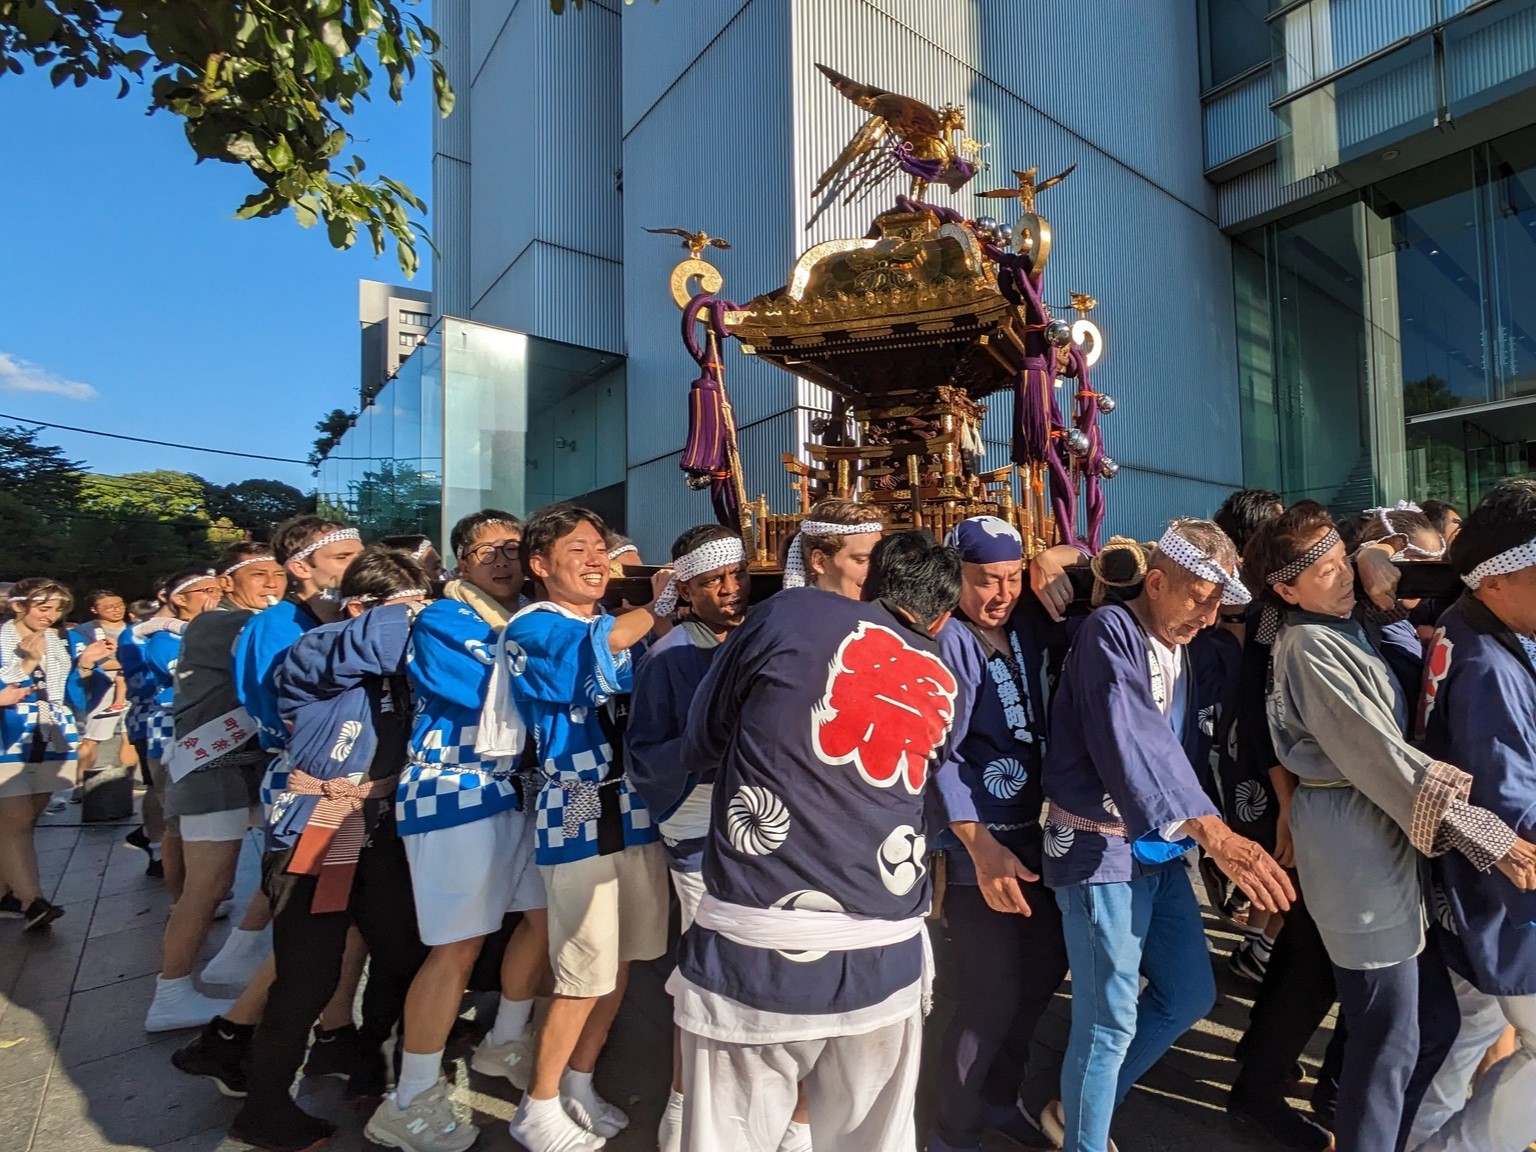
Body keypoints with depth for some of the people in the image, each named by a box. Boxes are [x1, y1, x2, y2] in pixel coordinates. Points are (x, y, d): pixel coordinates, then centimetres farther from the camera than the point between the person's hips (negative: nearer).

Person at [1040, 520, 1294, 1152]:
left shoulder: (1202, 651, 7)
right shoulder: (1110, 631, -17)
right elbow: (1134, 740, -29)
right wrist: (1211, 830, -37)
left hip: (1163, 847, 9)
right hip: (1100, 847, -9)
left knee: (1190, 994, 19)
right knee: (1110, 1019, 0)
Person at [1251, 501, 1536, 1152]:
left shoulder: (1341, 629, 12)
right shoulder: (1311, 649, -17)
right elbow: (1379, 755, -21)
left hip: (1385, 835, 9)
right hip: (1354, 841, -9)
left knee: (1436, 1019, 18)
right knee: (1391, 1039, 1)